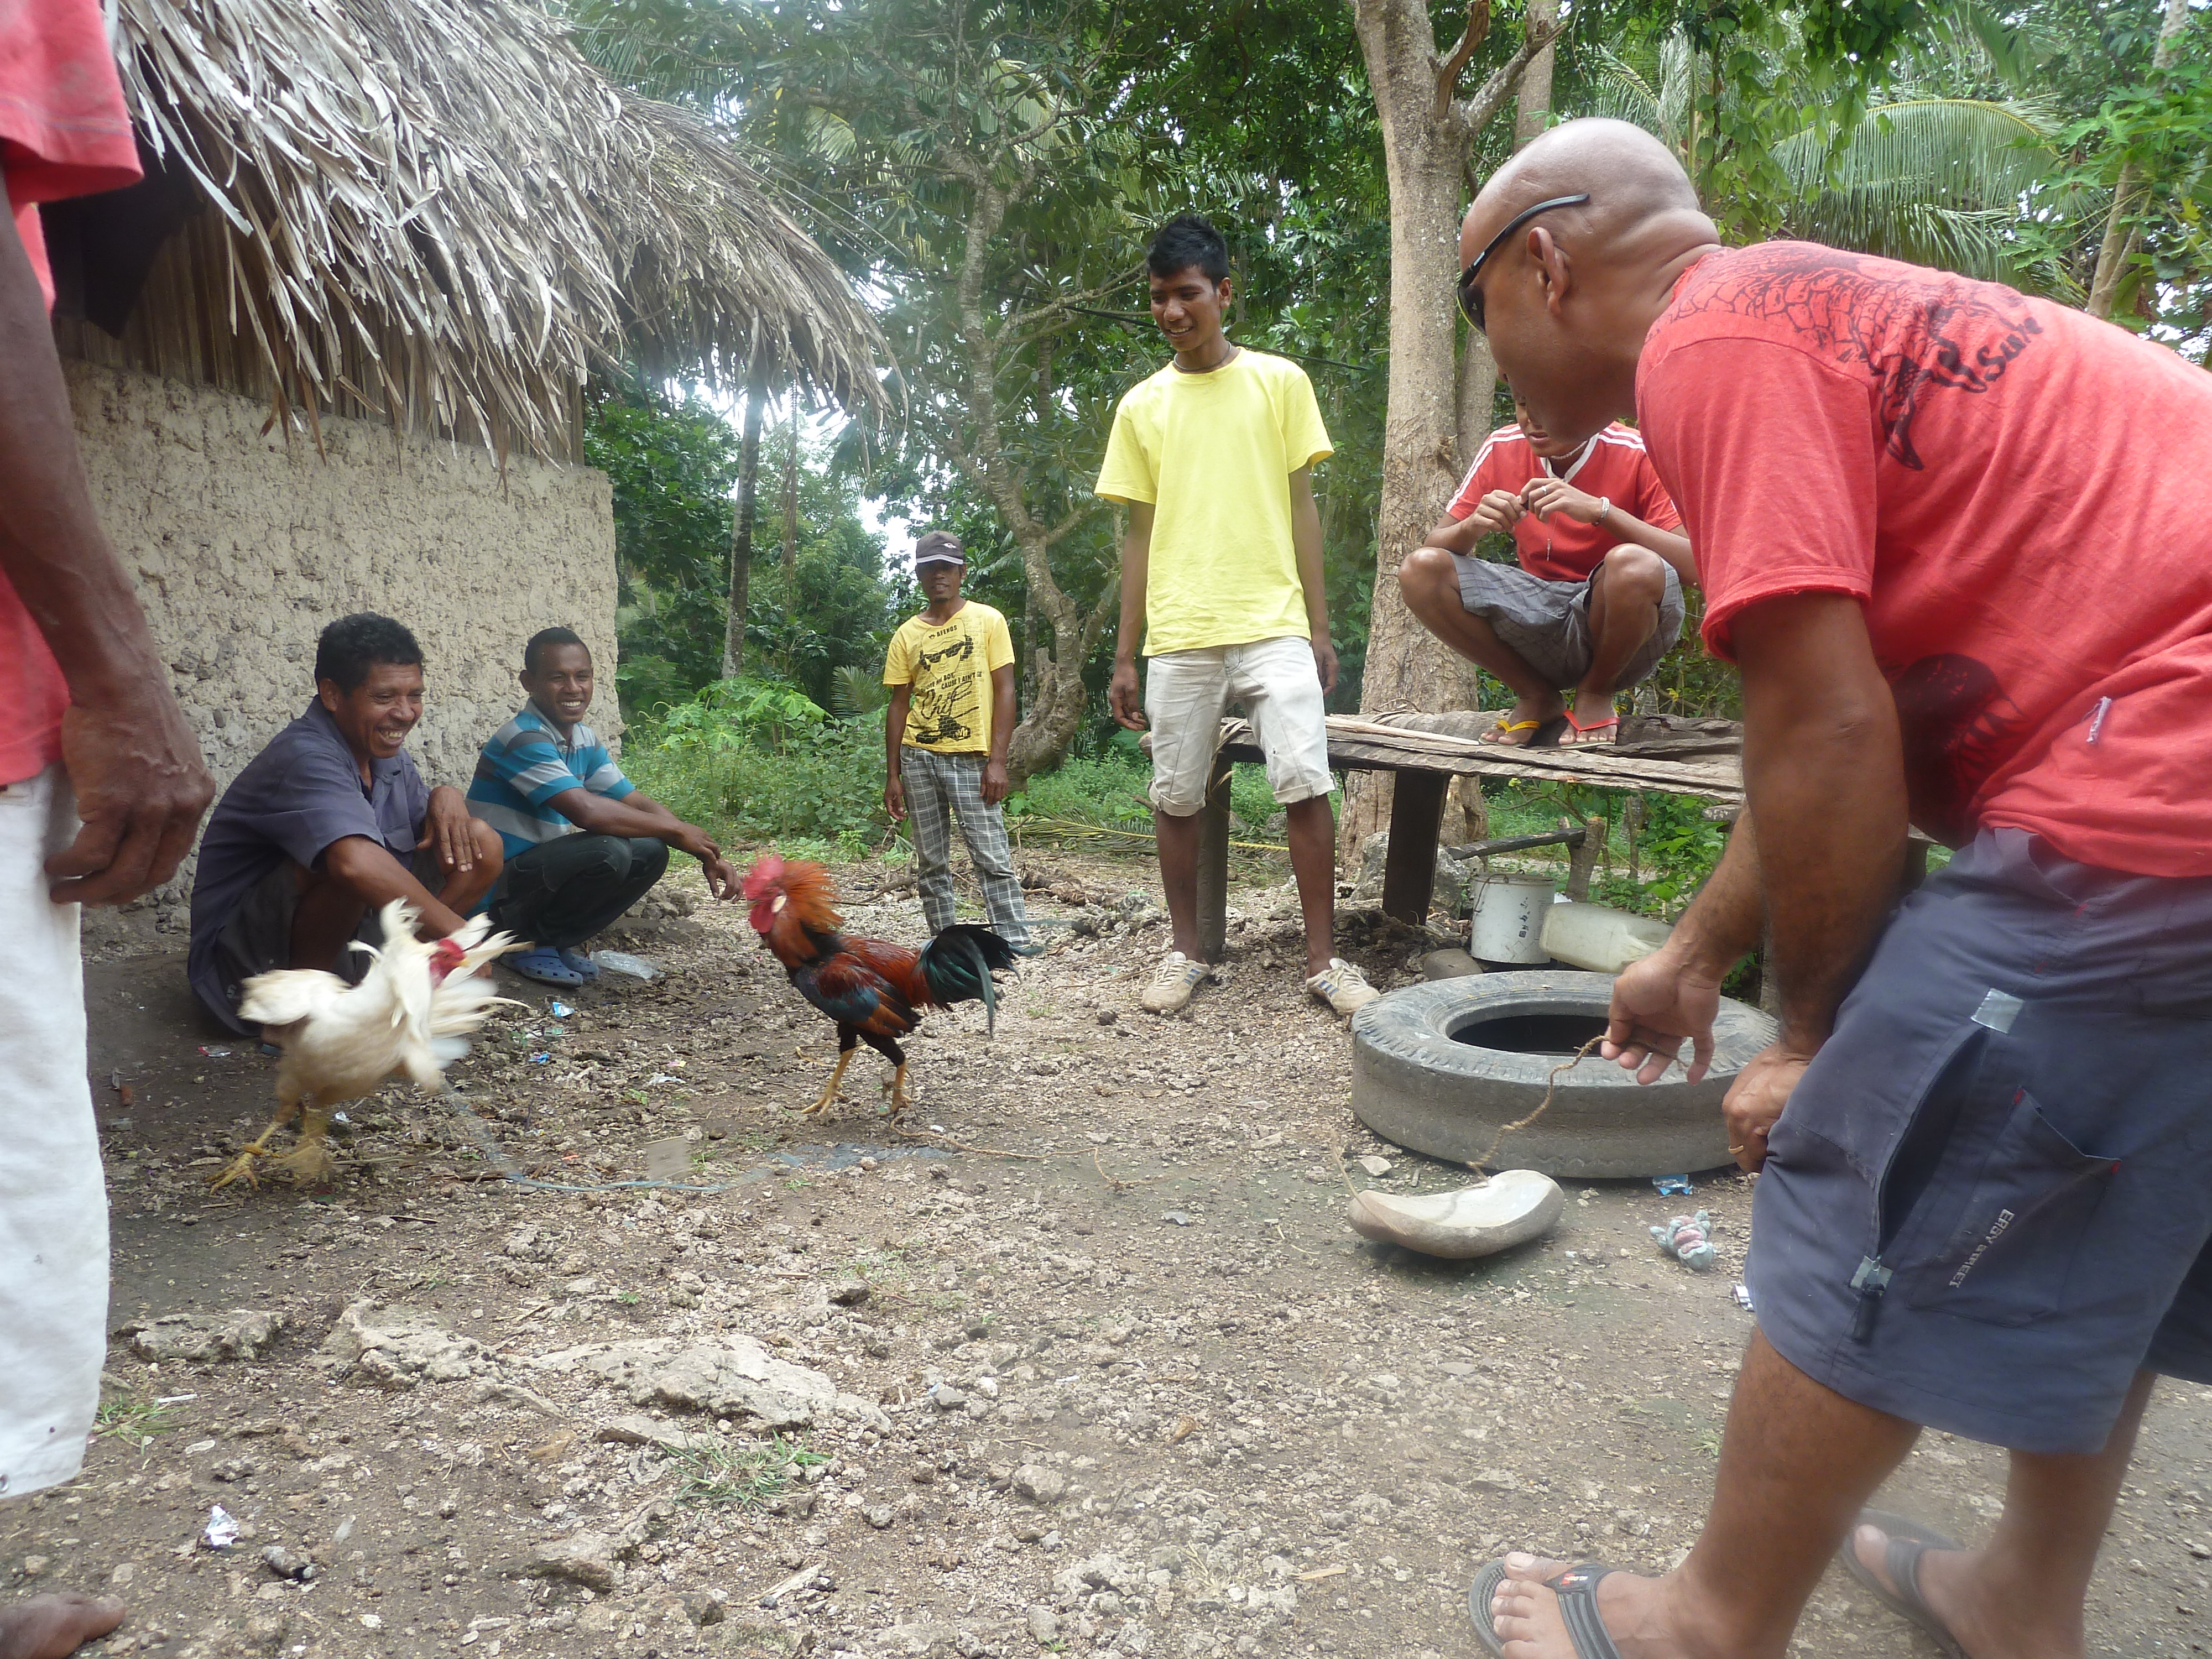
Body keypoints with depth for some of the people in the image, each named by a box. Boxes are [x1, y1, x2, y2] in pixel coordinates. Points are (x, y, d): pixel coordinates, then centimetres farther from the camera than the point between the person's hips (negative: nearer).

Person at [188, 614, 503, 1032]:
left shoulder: (386, 754, 4)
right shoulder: (305, 759, -25)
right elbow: (356, 862, -43)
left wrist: (447, 796, -8)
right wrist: (455, 933, -43)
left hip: (344, 941, 8)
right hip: (250, 963, -8)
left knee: (481, 844, -3)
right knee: (340, 860, -37)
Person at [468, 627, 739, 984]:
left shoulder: (583, 740, 7)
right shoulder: (523, 739, -21)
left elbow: (637, 802, 8)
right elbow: (586, 811, -31)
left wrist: (707, 854, -6)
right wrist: (675, 829, -20)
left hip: (542, 872, 9)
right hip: (496, 896, -9)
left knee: (651, 853, -3)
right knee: (608, 851, -29)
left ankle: (554, 940, 3)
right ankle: (528, 945, -8)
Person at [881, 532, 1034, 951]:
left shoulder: (988, 620, 2)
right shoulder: (907, 634, 10)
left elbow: (1004, 691, -2)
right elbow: (899, 706, 11)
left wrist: (997, 761, -11)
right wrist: (893, 776, 5)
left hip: (971, 758, -3)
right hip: (918, 758, 4)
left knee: (993, 859, -9)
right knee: (932, 863, 7)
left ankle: (1014, 945, -8)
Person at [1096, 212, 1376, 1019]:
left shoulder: (1280, 382, 8)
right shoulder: (1141, 406, 12)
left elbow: (1301, 510, 7)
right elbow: (1140, 535, 12)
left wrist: (1320, 628, 1)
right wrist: (1123, 657, 8)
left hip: (1274, 626, -2)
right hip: (1178, 637, 2)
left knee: (1306, 786, -9)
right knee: (1176, 799, 4)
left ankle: (1323, 960, 1)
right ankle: (1185, 953, 19)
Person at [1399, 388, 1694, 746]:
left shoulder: (1638, 456, -12)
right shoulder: (1502, 449, -1)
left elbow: (1694, 567, -21)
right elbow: (1436, 544, 1)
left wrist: (1600, 509, -30)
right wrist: (1473, 526, -22)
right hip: (1541, 616, 4)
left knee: (1634, 565, -37)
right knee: (1420, 569, -16)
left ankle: (1595, 694, -5)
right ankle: (1537, 698, -1)